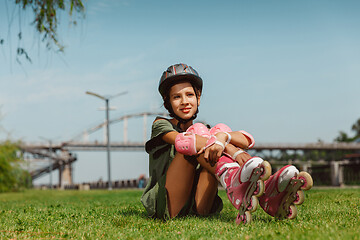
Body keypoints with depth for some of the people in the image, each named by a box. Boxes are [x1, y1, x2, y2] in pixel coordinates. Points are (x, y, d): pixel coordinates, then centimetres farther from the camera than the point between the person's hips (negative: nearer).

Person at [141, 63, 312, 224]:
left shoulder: (206, 131, 22)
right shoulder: (161, 124, 11)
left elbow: (248, 141, -1)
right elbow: (181, 141, -15)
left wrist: (222, 137, -25)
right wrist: (232, 151, -28)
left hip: (198, 208, 3)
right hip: (167, 207, -3)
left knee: (219, 129, -10)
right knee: (196, 131, -17)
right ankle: (233, 181, -49)